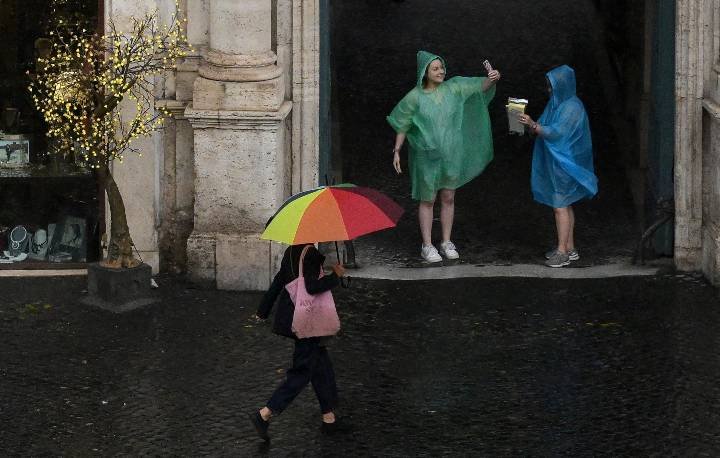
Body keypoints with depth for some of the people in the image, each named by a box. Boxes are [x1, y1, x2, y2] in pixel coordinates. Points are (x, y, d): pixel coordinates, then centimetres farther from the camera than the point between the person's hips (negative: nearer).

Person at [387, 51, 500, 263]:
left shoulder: (452, 88, -2)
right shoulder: (415, 97, -9)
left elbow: (480, 86, -8)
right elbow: (402, 125, -1)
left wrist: (491, 79, -30)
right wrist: (396, 151, -3)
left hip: (451, 154, 3)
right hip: (426, 156, -3)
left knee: (448, 198, 10)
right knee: (427, 200, 4)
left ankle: (447, 243, 21)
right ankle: (427, 246, 11)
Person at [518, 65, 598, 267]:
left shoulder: (572, 107, -17)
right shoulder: (556, 103, 11)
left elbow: (556, 132, -24)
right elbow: (542, 128, 11)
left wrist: (533, 125, -28)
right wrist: (529, 123, -6)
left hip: (565, 163, -9)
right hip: (554, 161, 9)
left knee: (560, 206, -7)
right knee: (564, 205, 13)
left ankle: (562, 252, -4)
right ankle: (569, 248, 19)